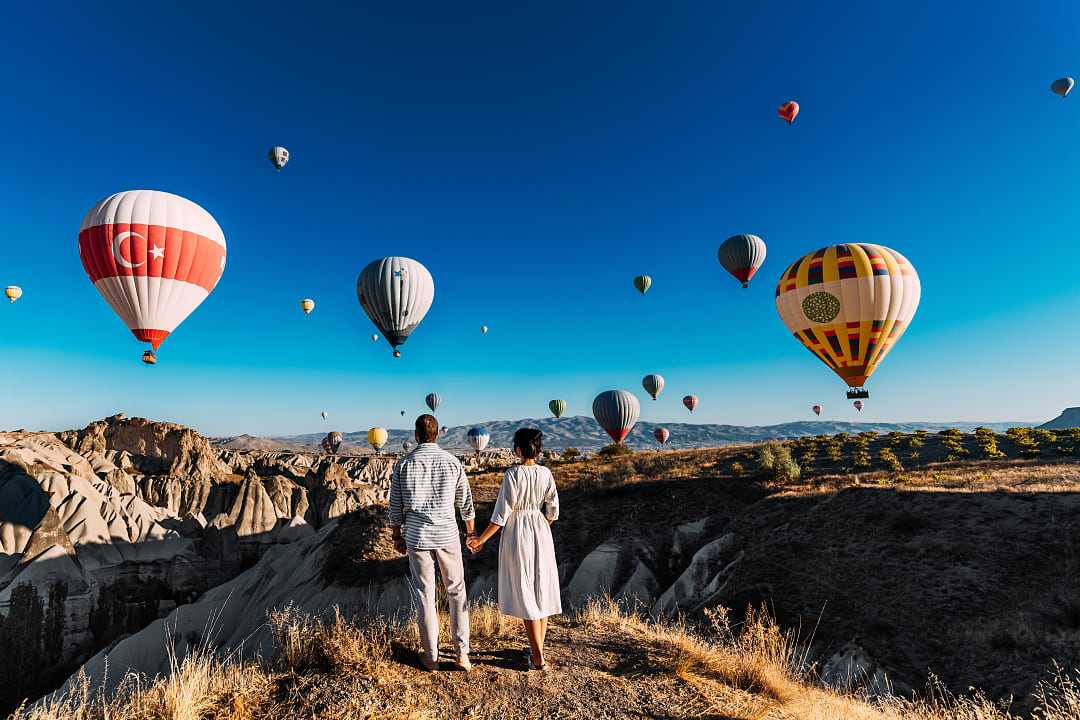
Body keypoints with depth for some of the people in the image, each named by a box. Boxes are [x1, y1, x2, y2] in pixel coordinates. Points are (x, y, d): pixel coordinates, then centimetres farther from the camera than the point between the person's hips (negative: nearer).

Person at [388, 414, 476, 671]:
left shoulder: (403, 464, -4)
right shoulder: (452, 461, -4)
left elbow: (395, 507, 1)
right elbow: (465, 502, 4)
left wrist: (397, 536, 14)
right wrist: (471, 533, 17)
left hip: (416, 537, 0)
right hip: (447, 535, 0)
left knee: (424, 595, 12)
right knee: (456, 591, 15)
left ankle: (431, 656, 23)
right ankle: (462, 651, 15)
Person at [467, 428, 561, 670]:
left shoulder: (512, 474, -17)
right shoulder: (546, 473, -4)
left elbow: (502, 514, -16)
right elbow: (552, 510, 2)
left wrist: (481, 539, -8)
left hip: (517, 535, -4)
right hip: (542, 534, 5)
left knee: (525, 595, 6)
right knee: (542, 590, 16)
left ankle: (539, 657, 12)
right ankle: (538, 650, 28)